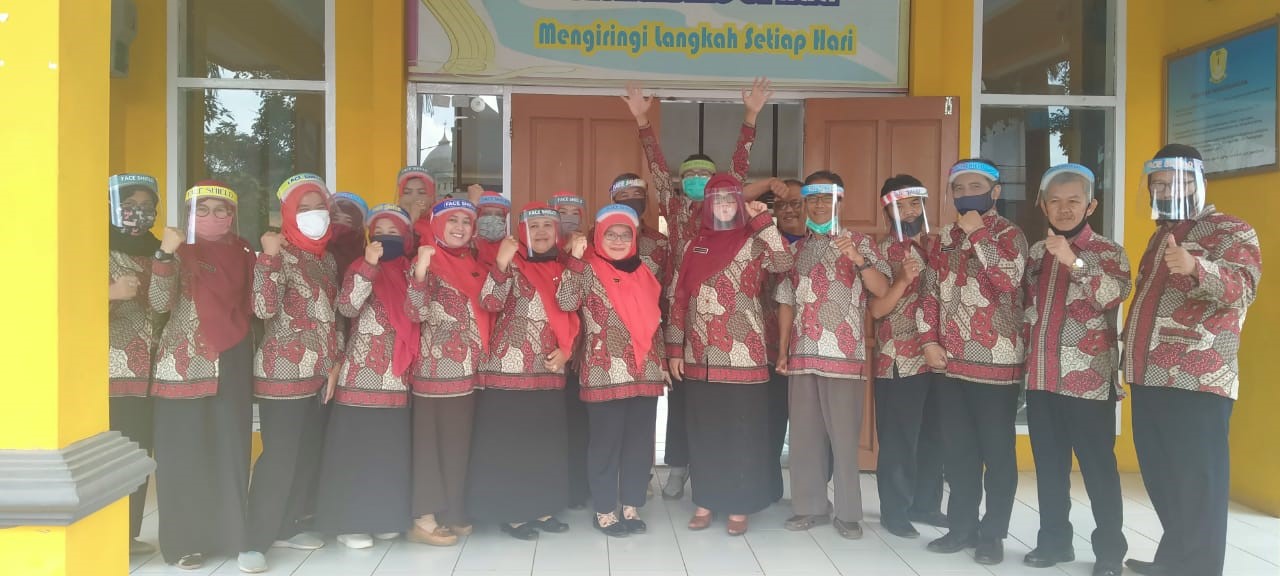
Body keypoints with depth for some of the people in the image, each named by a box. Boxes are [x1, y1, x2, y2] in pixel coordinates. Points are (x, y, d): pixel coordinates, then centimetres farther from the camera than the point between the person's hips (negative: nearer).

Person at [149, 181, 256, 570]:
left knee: (231, 449, 4)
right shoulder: (180, 253, 1)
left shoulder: (241, 253, 10)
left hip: (231, 364, 3)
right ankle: (185, 540, 8)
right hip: (185, 364, -2)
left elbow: (257, 304, 4)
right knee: (185, 452, 0)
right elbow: (159, 303, -13)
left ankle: (230, 533, 13)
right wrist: (165, 254, -25)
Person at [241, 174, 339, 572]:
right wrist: (269, 256, -28)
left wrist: (334, 361, 15)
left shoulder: (327, 258, 12)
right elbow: (265, 308, -24)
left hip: (317, 373, 7)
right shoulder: (280, 256, -10)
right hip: (283, 373, -7)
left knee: (309, 456, 12)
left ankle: (286, 527, 26)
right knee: (279, 458, -6)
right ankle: (255, 542, 4)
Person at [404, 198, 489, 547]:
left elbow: (489, 307, 13)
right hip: (435, 367, -7)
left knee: (460, 441, 11)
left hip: (468, 368, 7)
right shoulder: (426, 261, -7)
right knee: (431, 439, -3)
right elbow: (416, 314, -18)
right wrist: (420, 271, -30)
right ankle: (425, 518, 5)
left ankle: (453, 512, 21)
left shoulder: (475, 265, 13)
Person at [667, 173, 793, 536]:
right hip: (699, 357, 3)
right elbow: (679, 298, 10)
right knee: (703, 433, 10)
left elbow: (784, 263, -16)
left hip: (742, 356, -3)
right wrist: (675, 348, 6)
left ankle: (738, 507, 13)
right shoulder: (694, 245, 11)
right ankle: (705, 502, 22)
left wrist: (762, 220, -14)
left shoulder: (754, 243, 3)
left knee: (742, 433, 2)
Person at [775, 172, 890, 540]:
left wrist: (857, 258, -22)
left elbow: (881, 290, -7)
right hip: (803, 355, 4)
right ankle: (810, 506, 17)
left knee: (844, 434, -2)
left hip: (844, 355, -4)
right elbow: (787, 303, 15)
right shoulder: (796, 250, 14)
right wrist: (782, 351, 9)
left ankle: (848, 512, 8)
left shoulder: (859, 242, 4)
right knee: (804, 433, 6)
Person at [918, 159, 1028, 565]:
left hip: (996, 361, -5)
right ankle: (962, 526, 23)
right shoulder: (945, 238, 14)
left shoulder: (1008, 234, -3)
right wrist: (929, 340, 2)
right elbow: (930, 292, 13)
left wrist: (978, 234, -15)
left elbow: (1009, 280, -21)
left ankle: (993, 533, 14)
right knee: (959, 450, 12)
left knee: (997, 452, 3)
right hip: (951, 361, 6)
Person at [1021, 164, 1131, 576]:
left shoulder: (1108, 252, -2)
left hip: (1088, 378, -5)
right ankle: (1054, 540, 22)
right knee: (1048, 464, 11)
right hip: (1042, 376, 5)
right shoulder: (1036, 253, 13)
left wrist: (1073, 261, -29)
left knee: (1098, 466, 1)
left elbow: (1115, 296, -20)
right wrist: (1026, 355, 14)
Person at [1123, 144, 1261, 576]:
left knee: (1196, 485, -4)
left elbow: (1243, 288, -20)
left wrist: (1196, 268, -40)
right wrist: (1131, 355, 20)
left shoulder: (1231, 232, -3)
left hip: (1198, 382, -8)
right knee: (1159, 479, 15)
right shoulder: (1160, 235, 21)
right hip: (1148, 378, 8)